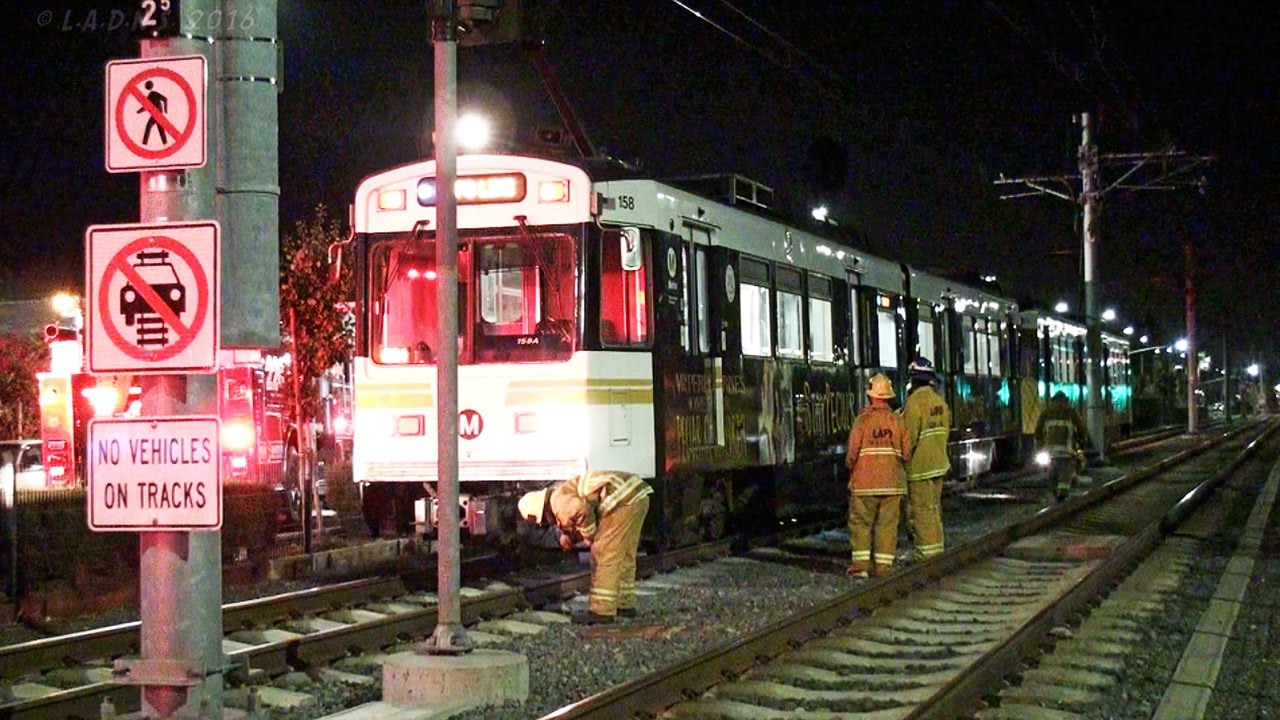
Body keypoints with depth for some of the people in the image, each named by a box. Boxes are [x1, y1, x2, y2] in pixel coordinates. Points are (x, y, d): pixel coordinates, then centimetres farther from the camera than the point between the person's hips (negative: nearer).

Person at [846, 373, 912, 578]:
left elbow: (853, 452, -9)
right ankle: (884, 566, 5)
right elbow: (907, 453, 3)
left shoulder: (863, 420, -9)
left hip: (865, 481, -2)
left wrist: (850, 468, 11)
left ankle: (860, 563, -2)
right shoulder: (897, 421, 1)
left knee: (860, 522, 6)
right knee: (887, 523, 7)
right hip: (892, 482, 3)